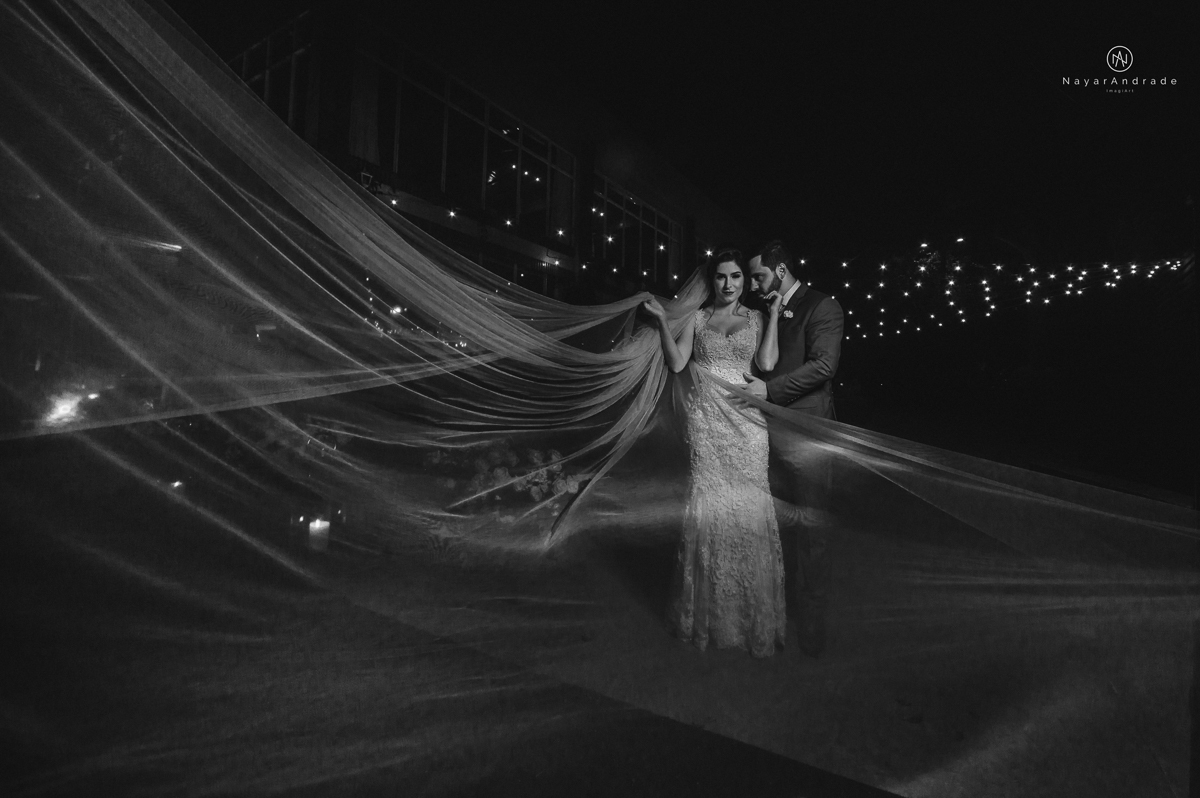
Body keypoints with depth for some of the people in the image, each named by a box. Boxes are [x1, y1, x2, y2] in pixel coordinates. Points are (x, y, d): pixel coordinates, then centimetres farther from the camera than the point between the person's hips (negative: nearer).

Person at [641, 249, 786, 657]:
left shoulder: (757, 318, 12)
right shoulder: (697, 318, 11)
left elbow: (767, 363, -4)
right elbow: (676, 363, 1)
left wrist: (774, 313, 0)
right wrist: (662, 320, -4)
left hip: (745, 421, 0)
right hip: (705, 420, 0)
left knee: (747, 508, -2)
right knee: (707, 506, 2)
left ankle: (753, 617, 15)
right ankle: (707, 614, 18)